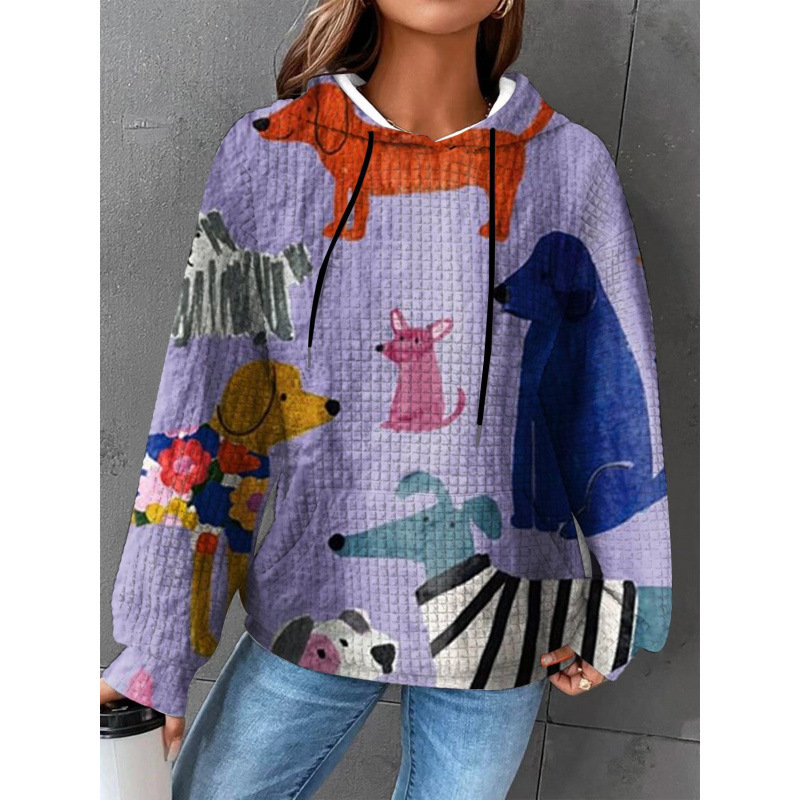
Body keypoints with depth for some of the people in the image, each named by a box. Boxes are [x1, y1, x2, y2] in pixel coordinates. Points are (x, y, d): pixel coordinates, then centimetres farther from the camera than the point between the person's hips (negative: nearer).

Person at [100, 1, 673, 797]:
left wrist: (610, 606, 5)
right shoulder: (267, 153, -7)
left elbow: (614, 401, 1)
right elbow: (205, 412, -6)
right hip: (313, 608, 1)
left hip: (500, 619, 1)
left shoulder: (569, 166, -6)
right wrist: (153, 648, -3)